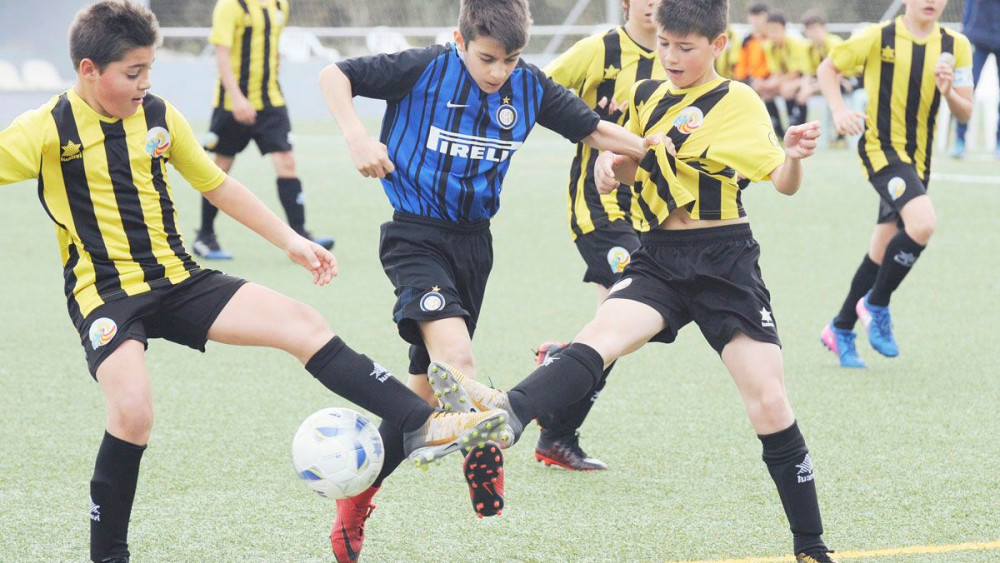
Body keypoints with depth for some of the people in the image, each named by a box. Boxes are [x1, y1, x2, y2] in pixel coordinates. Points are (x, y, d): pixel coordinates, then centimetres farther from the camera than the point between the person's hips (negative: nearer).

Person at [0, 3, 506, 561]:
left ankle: (423, 425, -8)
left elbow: (219, 185, 16)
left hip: (179, 281, 5)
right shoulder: (47, 130, -10)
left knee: (302, 322, -9)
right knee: (133, 411, -27)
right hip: (106, 294, -5)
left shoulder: (159, 117, 6)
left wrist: (290, 240, 15)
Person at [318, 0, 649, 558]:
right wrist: (358, 137, -20)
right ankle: (483, 463, -20)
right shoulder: (426, 70, -13)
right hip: (417, 237, -5)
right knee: (457, 358, -30)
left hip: (474, 241, 5)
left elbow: (593, 129, 8)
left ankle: (357, 495, 23)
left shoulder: (529, 86, -1)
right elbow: (335, 75, -7)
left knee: (428, 389, 9)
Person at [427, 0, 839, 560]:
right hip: (660, 258, 3)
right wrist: (611, 163, 1)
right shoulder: (647, 95, 11)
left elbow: (783, 182, -13)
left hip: (726, 262, -3)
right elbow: (631, 165, 25)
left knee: (770, 404, -6)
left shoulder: (738, 102, -3)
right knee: (602, 334, -26)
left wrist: (795, 157, -36)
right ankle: (506, 414, -54)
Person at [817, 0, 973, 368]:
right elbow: (828, 67, 4)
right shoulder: (879, 38, -8)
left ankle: (841, 330, 28)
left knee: (882, 252, 11)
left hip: (918, 158, 6)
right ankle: (876, 305, -7)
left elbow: (965, 113, 6)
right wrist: (839, 110, -12)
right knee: (923, 223, -27)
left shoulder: (955, 46, 3)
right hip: (881, 148, -6)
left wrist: (948, 92, -15)